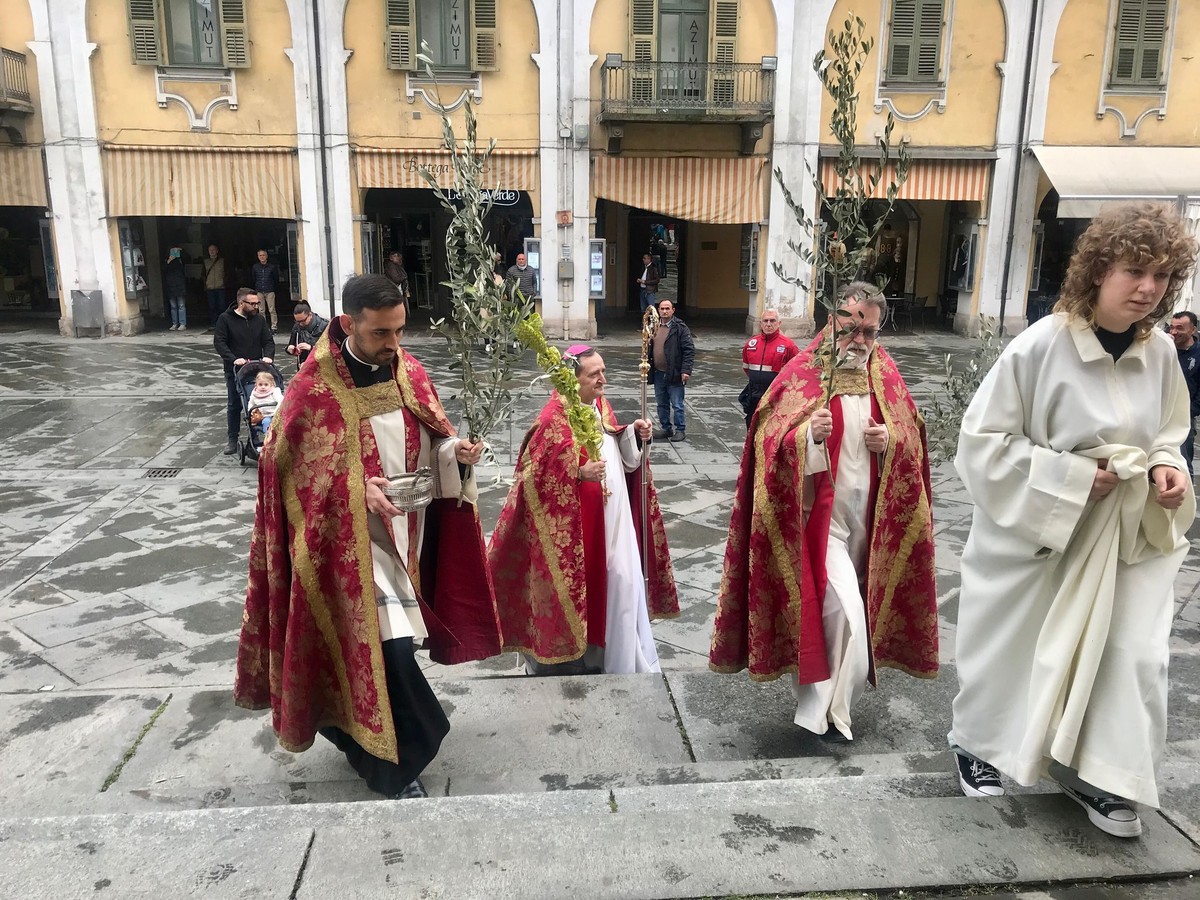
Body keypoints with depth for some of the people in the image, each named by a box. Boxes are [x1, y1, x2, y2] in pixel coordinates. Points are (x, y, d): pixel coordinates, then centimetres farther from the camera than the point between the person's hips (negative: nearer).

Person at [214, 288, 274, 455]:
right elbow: (219, 342, -9)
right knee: (234, 405, 6)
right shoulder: (226, 319, -5)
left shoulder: (258, 319, 6)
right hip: (234, 371, -2)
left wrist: (268, 356, -13)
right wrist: (233, 359, -22)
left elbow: (268, 341, 8)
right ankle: (232, 439, 17)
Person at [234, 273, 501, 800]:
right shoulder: (314, 389, -15)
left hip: (408, 533, 6)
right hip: (352, 542, -6)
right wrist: (356, 488, -24)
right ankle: (398, 762, 11)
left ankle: (361, 739, 40)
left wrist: (457, 451, -12)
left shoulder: (410, 373, 2)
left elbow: (431, 443, 11)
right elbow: (290, 470, -11)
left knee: (394, 639, 17)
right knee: (387, 647, -9)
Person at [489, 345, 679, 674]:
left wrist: (635, 435, -2)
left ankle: (618, 656, 31)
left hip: (613, 521, 8)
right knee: (577, 590, 5)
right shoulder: (554, 419, -18)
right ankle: (570, 660, 25)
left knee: (619, 585, 13)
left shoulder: (601, 406, 6)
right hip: (575, 527, -7)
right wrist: (579, 473, -27)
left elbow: (622, 457, 15)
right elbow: (536, 476, -19)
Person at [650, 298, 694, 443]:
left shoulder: (680, 328, -9)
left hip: (674, 374, -6)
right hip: (658, 373, 6)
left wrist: (686, 370, -18)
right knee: (662, 404, 15)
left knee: (677, 405, 0)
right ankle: (666, 428, 27)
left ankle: (680, 430, 12)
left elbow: (689, 350, -12)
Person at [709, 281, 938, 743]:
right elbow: (771, 443, -13)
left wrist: (891, 440, -9)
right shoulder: (803, 373, -9)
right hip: (821, 516, -5)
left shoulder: (885, 375, 6)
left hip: (869, 518, 6)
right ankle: (828, 712, 9)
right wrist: (809, 434, -32)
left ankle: (820, 700, 34)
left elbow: (911, 434, 13)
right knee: (847, 617, -12)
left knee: (847, 612, 15)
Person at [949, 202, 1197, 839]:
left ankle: (1097, 773, 24)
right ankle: (977, 743, 37)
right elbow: (984, 439, -19)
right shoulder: (1040, 345, -20)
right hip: (1032, 530, -4)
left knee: (1132, 655, 2)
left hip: (1123, 537, 5)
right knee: (1010, 646, 12)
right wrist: (1073, 477, -22)